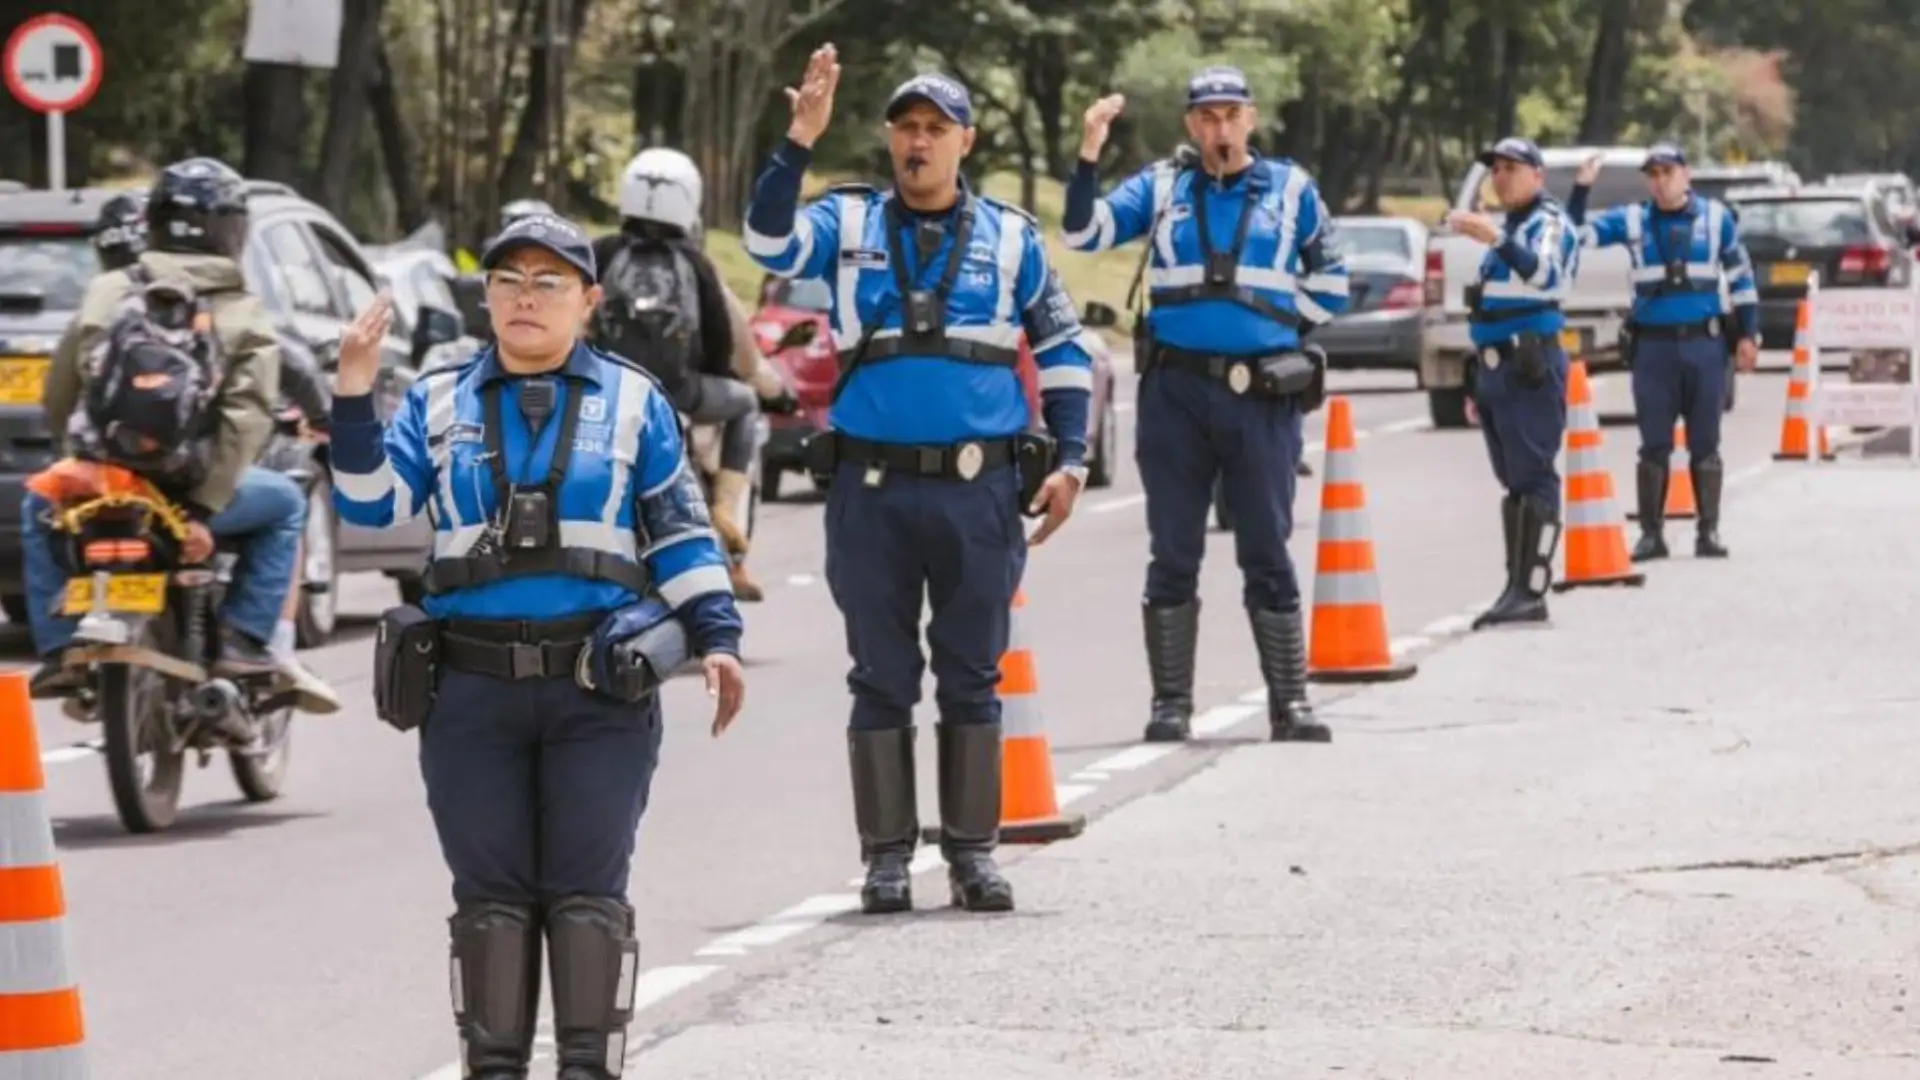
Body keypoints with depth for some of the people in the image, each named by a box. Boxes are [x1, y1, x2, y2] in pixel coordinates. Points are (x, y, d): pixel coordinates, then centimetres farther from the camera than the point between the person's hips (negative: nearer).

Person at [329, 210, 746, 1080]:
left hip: (600, 687, -1)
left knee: (587, 891, -3)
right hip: (472, 687, 1)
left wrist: (715, 635, 0)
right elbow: (372, 506, 1)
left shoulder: (632, 401, 8)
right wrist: (353, 397, -9)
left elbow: (679, 532, 9)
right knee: (491, 893, 4)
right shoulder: (440, 402, 11)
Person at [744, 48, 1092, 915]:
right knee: (882, 679, 4)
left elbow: (1062, 350, 13)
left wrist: (1069, 461, 4)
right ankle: (886, 855, 9)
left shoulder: (1010, 237, 8)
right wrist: (800, 141, -23)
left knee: (972, 677, 5)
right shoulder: (849, 224, 6)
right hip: (872, 487, 0)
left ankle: (972, 851, 12)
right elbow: (769, 242, -13)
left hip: (981, 489, 0)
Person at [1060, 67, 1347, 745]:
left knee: (1267, 554, 2)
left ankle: (1290, 703, 6)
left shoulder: (1291, 189, 7)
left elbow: (1330, 285, 12)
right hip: (1175, 390, 1)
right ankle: (1171, 703, 10)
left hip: (1264, 392, -1)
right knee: (1173, 555, 4)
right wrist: (1089, 155, -14)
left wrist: (1278, 316, -1)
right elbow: (1084, 233, -3)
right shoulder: (1161, 187, 7)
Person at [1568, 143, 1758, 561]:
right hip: (1653, 346, 0)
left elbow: (1741, 278, 10)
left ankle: (1708, 531, 8)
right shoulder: (1631, 221, 5)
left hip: (1705, 343, 0)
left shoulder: (1716, 218, 5)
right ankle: (1651, 533, 7)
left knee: (1705, 444, 3)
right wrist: (1581, 189, -11)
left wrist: (1748, 335, 6)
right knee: (1654, 445, 2)